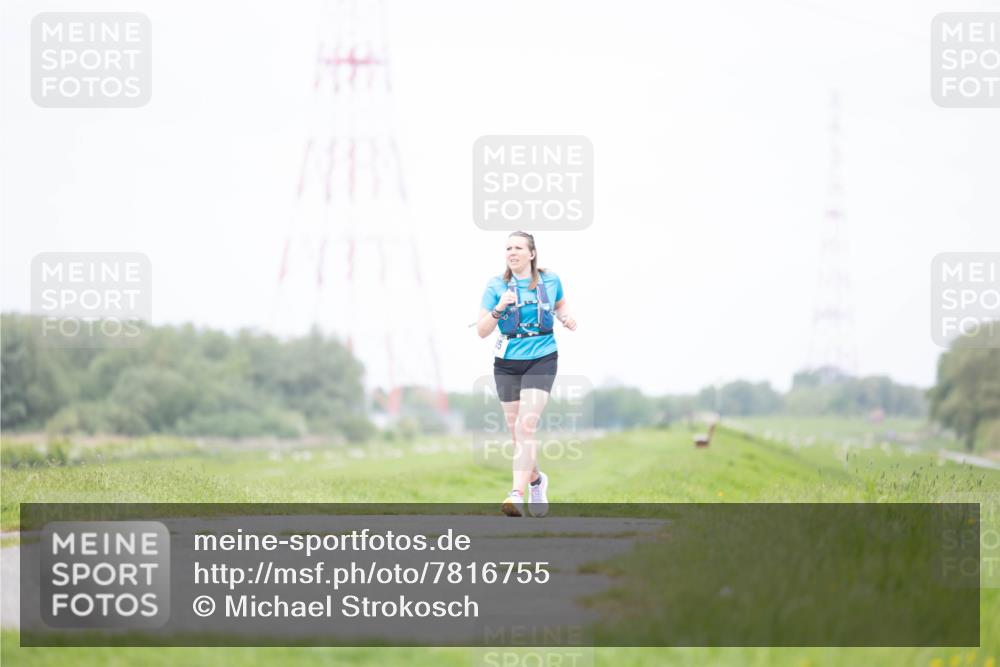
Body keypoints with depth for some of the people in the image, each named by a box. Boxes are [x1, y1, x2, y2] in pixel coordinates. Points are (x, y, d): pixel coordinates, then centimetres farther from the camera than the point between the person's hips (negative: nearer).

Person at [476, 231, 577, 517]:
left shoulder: (550, 280, 1)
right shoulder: (496, 285, -3)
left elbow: (560, 304, 22)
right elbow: (482, 331, -5)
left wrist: (565, 317, 0)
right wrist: (498, 309, -22)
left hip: (541, 361, -2)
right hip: (507, 363, 2)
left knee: (526, 426, -18)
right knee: (516, 431, 10)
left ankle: (517, 494, -25)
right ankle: (536, 479, 37)